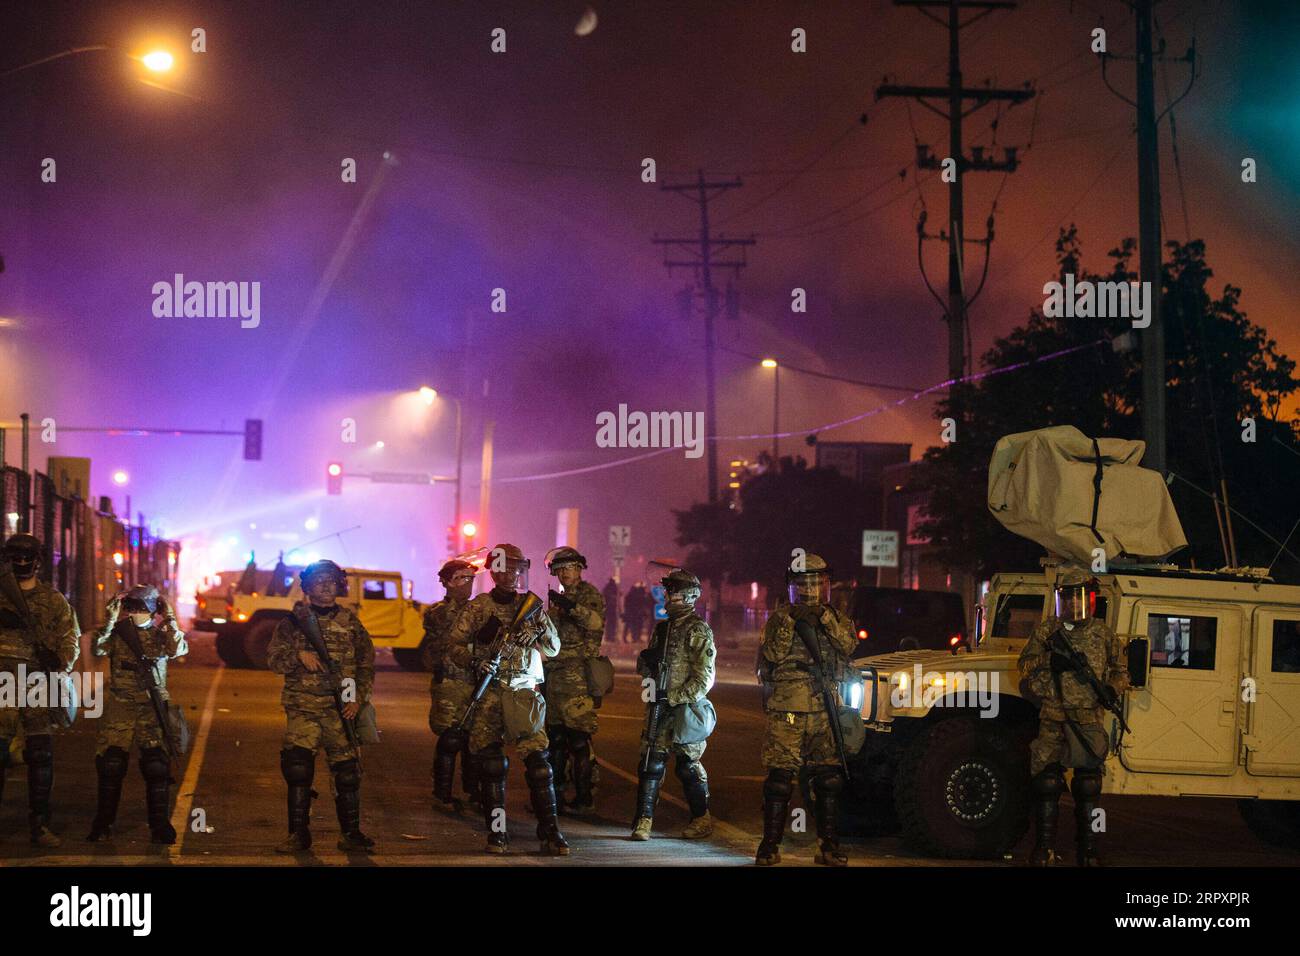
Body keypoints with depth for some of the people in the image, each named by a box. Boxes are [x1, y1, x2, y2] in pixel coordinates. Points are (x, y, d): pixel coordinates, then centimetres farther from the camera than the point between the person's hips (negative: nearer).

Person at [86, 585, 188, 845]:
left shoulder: (161, 634, 4)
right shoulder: (118, 631, 4)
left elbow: (179, 649, -16)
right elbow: (97, 649, -14)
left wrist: (169, 620, -15)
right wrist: (110, 621, -21)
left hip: (153, 706, -1)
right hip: (119, 707, 1)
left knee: (157, 765, -6)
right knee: (111, 764, 0)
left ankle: (160, 826, 0)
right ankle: (103, 824, 11)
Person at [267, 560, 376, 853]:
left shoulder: (350, 621, 11)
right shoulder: (294, 619, 8)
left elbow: (367, 663, 12)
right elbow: (274, 657, 4)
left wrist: (359, 699, 1)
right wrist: (299, 655, -15)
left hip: (340, 708, 1)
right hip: (302, 707, -1)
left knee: (347, 770, 0)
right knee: (297, 766, -10)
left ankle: (350, 833, 11)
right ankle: (299, 833, -1)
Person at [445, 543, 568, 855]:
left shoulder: (532, 603, 9)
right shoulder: (480, 605, 6)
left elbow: (553, 649, 10)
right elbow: (456, 637, 0)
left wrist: (538, 629, -9)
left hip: (524, 692, 0)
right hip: (489, 690, 0)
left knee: (537, 758, -9)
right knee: (492, 762, -1)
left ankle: (550, 831, -7)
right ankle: (497, 832, 7)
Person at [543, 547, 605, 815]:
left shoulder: (589, 594, -2)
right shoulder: (557, 599, 21)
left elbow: (596, 622, -21)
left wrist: (571, 606, -31)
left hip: (578, 675, -8)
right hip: (555, 676, 8)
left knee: (578, 740, -8)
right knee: (555, 738, 10)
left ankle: (584, 799, -6)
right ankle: (555, 794, 16)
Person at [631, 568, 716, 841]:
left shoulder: (698, 631, -9)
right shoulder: (661, 628, 14)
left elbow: (703, 678, -13)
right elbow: (646, 666, 22)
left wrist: (673, 697, -16)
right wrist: (646, 660, -3)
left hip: (685, 708, -6)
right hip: (658, 708, 6)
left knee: (688, 765, 3)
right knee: (651, 762, 0)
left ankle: (702, 818, 17)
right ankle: (644, 820, 2)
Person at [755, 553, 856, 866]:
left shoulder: (837, 619, 14)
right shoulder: (779, 618, 7)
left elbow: (847, 644, -6)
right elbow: (770, 656, -6)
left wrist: (824, 617, -17)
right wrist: (789, 623, -14)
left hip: (825, 711, 3)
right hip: (786, 710, -3)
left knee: (828, 779, 3)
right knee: (780, 776, -6)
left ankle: (828, 847, 10)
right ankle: (770, 846, -1)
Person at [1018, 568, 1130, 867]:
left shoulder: (1103, 634, 8)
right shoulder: (1046, 631, 4)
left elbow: (1121, 670, 16)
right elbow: (1026, 670, 3)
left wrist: (1113, 689, -5)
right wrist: (1052, 666, -16)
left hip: (1089, 723, 1)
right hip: (1051, 721, -1)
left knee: (1088, 786, 3)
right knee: (1046, 783, -2)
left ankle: (1087, 851, 10)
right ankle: (1043, 850, 6)